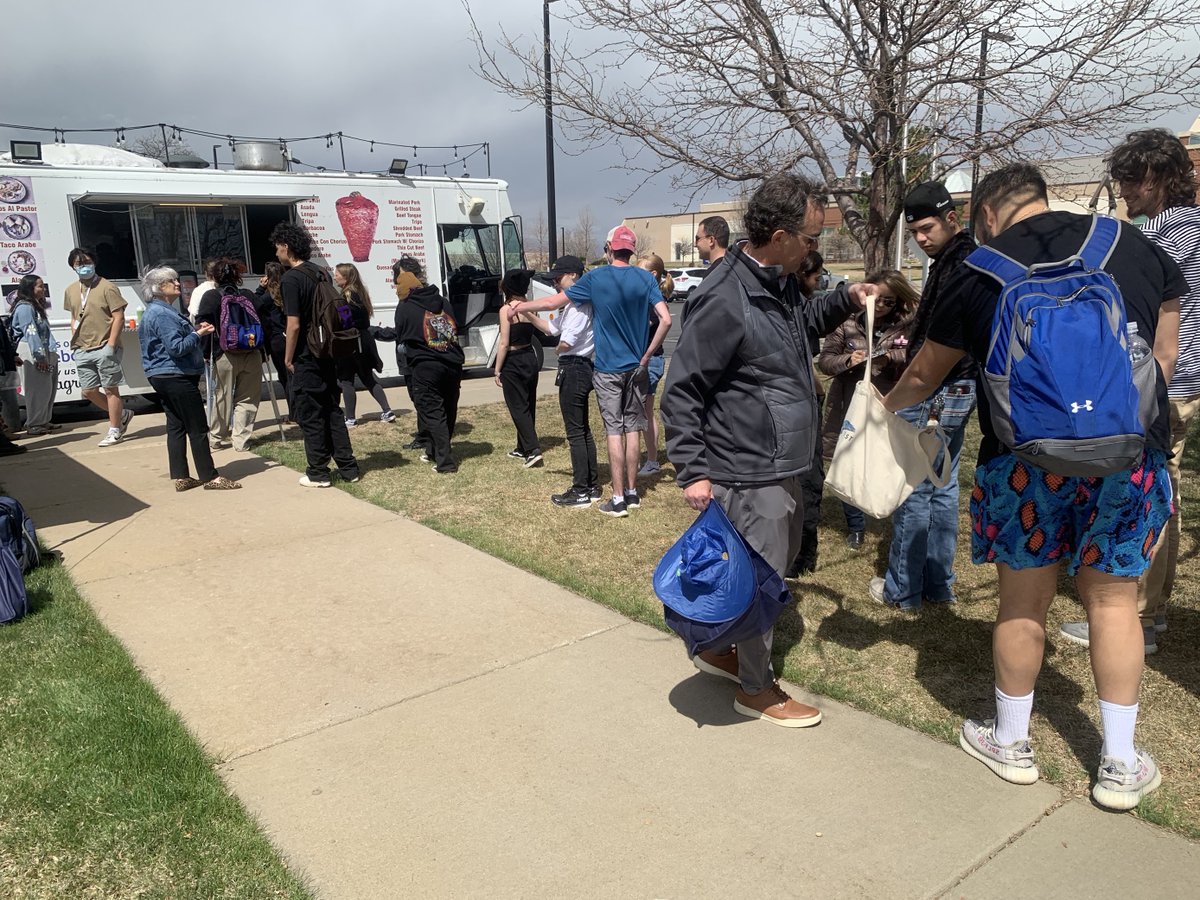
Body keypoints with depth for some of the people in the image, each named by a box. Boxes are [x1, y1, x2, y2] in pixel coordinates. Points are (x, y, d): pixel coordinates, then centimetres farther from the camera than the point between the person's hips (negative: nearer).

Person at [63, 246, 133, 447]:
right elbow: (74, 317, 22)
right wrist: (75, 341, 9)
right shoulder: (70, 290, 12)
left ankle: (115, 432, 9)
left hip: (104, 348, -7)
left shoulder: (107, 287, -7)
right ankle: (123, 415, 27)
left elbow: (119, 318, -10)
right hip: (83, 351, 7)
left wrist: (110, 345, -16)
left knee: (110, 389, 0)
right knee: (88, 392, 9)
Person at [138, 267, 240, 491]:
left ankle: (180, 477, 15)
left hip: (163, 377, 11)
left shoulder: (157, 311, 17)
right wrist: (198, 334, -12)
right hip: (177, 378, -11)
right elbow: (176, 348, -23)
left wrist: (195, 331, 10)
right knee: (198, 428, -6)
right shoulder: (162, 314, -16)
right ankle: (210, 477, -2)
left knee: (176, 426, 11)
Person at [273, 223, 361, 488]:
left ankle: (318, 473, 10)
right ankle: (348, 467, 14)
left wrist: (288, 359, -8)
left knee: (310, 416, 2)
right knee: (332, 410, 13)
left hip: (305, 359, -7)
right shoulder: (322, 274, 9)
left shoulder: (290, 279, -14)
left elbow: (294, 325, -18)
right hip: (327, 354, 7)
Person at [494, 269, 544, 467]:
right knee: (528, 405, 14)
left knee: (518, 407, -1)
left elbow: (504, 344, -15)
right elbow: (535, 333, 10)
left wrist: (497, 370, -9)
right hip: (530, 359, 7)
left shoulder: (506, 310, -15)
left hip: (513, 363, -7)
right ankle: (523, 448, 25)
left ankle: (533, 449, -10)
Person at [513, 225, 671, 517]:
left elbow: (553, 302, 2)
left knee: (614, 431, 1)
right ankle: (632, 493, 19)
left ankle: (618, 500, 3)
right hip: (636, 367, 3)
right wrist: (646, 356, -1)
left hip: (608, 369, -2)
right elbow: (666, 320, -10)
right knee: (633, 429, 11)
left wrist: (519, 307, 17)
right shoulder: (645, 279, -1)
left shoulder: (596, 278, -6)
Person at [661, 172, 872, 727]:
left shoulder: (781, 282, 6)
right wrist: (692, 472, -21)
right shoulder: (723, 301, -22)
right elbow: (681, 392, -19)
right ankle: (756, 689, 25)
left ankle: (718, 650, 40)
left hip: (784, 466, 10)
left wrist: (845, 301, 11)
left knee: (777, 565, 21)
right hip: (750, 474, -10)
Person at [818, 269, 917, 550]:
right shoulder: (848, 323, 1)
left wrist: (891, 359, -17)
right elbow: (824, 360, 4)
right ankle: (855, 526, 28)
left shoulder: (907, 327, -2)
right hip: (850, 408, 2)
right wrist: (847, 360, -14)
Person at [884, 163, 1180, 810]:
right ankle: (1120, 766, 22)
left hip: (1025, 459, -2)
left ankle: (1011, 744, 27)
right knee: (1113, 600, 13)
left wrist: (887, 405, 31)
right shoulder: (1132, 245, 7)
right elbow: (1164, 351, 13)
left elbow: (924, 375, 12)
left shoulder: (981, 273, 2)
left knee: (1022, 602, 11)